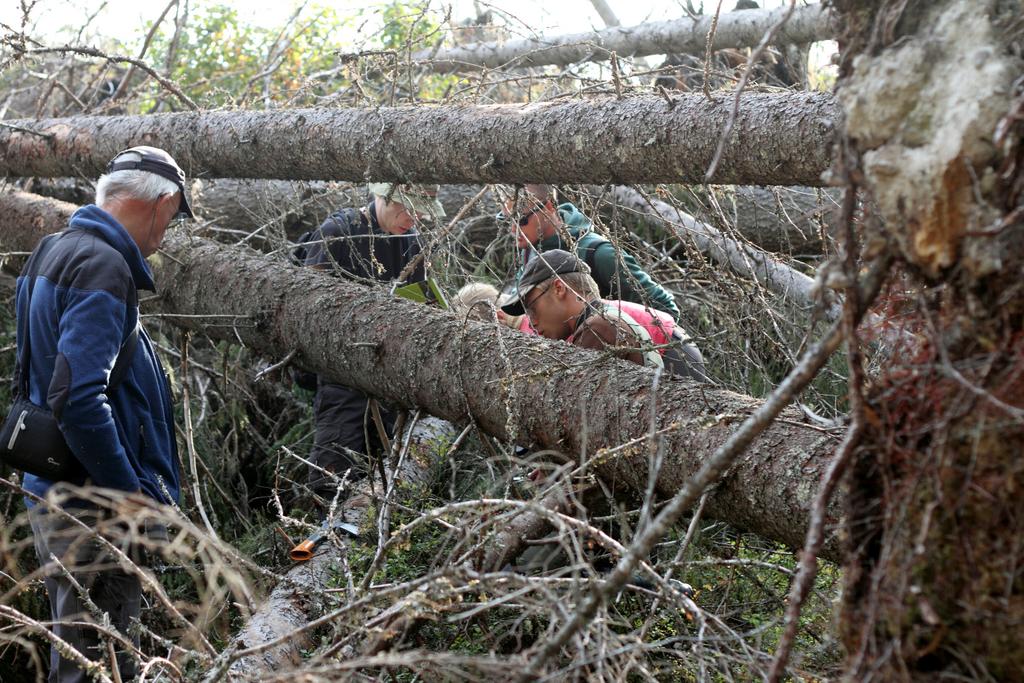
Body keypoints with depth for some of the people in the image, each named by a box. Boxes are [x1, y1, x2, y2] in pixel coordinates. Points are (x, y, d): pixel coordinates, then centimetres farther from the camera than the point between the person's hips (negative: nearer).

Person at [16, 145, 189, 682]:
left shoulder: (55, 250, 14)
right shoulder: (104, 266, -19)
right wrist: (127, 492, -20)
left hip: (51, 491, 10)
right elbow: (77, 397, -29)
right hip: (90, 507, -10)